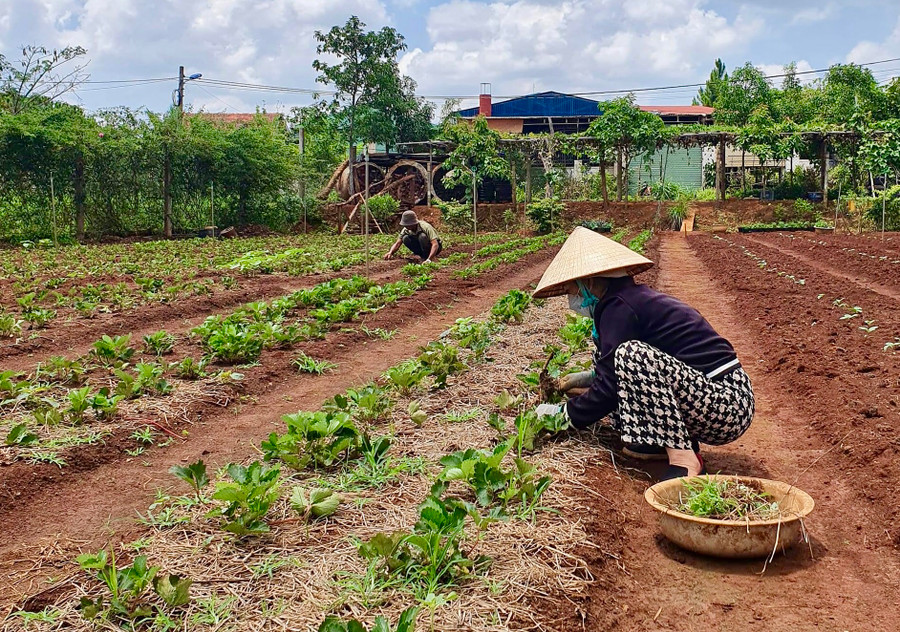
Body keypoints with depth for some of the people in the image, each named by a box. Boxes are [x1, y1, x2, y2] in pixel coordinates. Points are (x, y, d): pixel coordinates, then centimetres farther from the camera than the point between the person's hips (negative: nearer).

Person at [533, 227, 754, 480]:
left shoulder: (618, 307, -14)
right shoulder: (636, 298, 14)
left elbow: (609, 389, -15)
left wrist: (562, 413, -1)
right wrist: (586, 377, 31)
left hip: (729, 405, -10)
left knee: (632, 354, -28)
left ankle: (683, 460, -22)